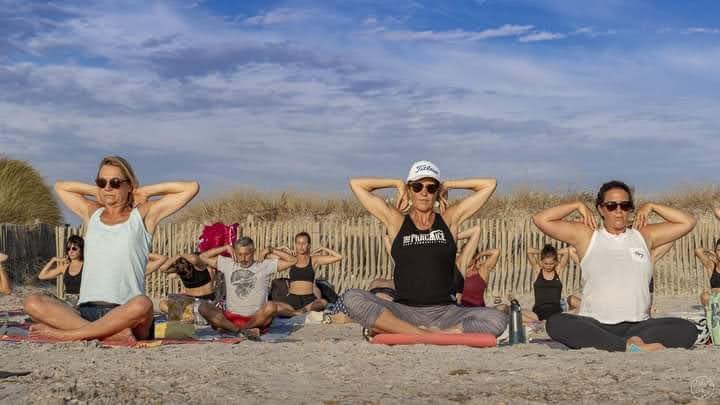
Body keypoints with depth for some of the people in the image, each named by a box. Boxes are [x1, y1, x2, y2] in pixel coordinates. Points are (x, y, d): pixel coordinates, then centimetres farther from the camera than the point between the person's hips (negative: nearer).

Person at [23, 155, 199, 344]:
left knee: (142, 305, -40)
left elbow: (191, 187, 7)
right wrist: (97, 192, 25)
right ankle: (113, 334, -33)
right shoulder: (92, 213, 21)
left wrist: (144, 192, 12)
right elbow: (60, 186, 38)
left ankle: (67, 334, -26)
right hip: (85, 312, 4)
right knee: (32, 303, -23)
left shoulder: (142, 215, 10)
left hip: (124, 315, -4)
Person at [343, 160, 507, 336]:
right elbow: (356, 184, 9)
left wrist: (446, 186, 14)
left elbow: (489, 184, 11)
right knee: (353, 298, -27)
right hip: (405, 312, -1)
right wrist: (398, 184, 14)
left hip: (444, 312, 1)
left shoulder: (449, 219, 11)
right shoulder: (396, 221, 10)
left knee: (498, 319, -28)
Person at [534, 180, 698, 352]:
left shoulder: (644, 236, 16)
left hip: (637, 326, 2)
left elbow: (688, 222, 16)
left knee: (687, 330, -23)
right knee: (556, 323, -34)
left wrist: (651, 207, 15)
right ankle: (630, 346, -36)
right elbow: (541, 219, 5)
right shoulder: (586, 236, 10)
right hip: (594, 326, -1)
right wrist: (578, 205, 9)